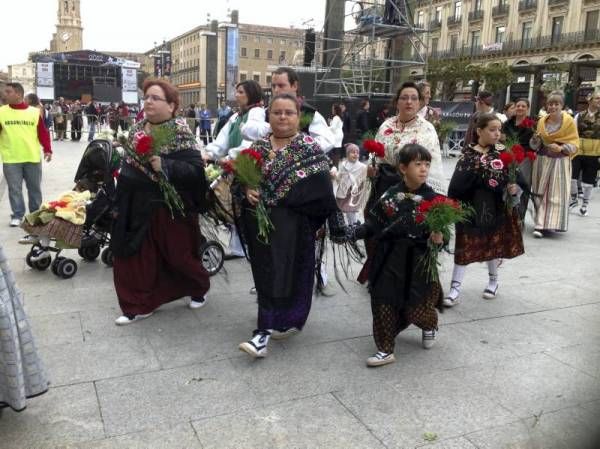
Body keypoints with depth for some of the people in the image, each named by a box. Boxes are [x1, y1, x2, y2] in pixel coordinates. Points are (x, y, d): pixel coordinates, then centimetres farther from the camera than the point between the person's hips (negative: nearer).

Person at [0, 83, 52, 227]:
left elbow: (43, 132, 2)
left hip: (33, 158, 0)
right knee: (14, 188, 4)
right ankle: (17, 215, 16)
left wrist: (47, 149, -6)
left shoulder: (34, 112, 1)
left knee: (35, 187, 11)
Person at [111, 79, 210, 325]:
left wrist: (164, 165, -33)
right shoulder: (137, 129, 8)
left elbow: (195, 169, -22)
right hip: (137, 207, 7)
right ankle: (140, 305, 22)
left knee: (178, 256, 8)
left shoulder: (180, 133, -14)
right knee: (135, 258, 7)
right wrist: (119, 203, 15)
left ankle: (199, 288, 36)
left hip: (168, 208, -6)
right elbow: (127, 165, 16)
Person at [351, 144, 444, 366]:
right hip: (389, 259, 2)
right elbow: (374, 223, 0)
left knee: (415, 309, 2)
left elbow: (439, 231, -3)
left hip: (417, 262, -2)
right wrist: (353, 233, -11)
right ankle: (385, 350, 20)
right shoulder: (390, 195, -2)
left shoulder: (432, 198, -5)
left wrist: (437, 238, -24)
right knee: (383, 304, 2)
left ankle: (429, 326, 39)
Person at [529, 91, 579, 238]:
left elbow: (574, 145, -4)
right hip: (542, 160, 3)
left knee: (556, 194, -4)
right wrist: (535, 138, -11)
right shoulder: (542, 121, 6)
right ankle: (541, 224, 13)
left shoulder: (569, 121, -5)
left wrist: (561, 148, -22)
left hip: (559, 162, -3)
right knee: (540, 193, 5)